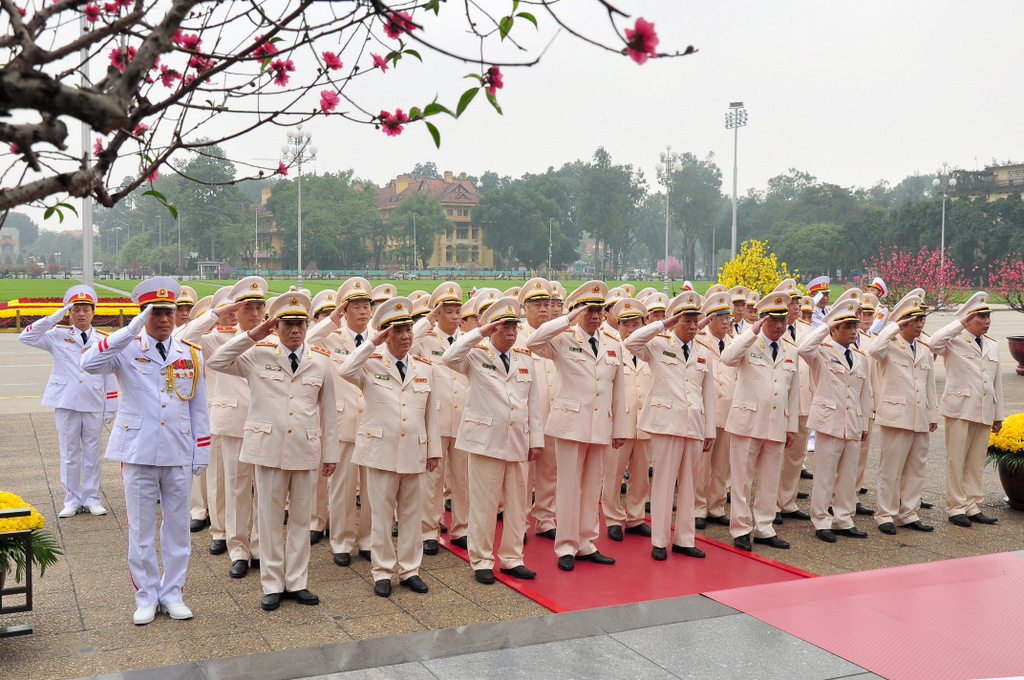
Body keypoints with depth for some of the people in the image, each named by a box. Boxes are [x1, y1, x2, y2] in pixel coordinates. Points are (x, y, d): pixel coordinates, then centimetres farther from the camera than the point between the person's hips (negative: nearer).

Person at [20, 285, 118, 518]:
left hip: (94, 406, 1)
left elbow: (109, 376, 7)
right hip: (66, 404, -1)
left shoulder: (103, 340, 6)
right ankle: (72, 501, 16)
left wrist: (110, 408, 4)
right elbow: (26, 337, -7)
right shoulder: (58, 336, 3)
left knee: (92, 454, 8)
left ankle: (91, 499, 18)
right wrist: (54, 318, -11)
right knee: (69, 454, 6)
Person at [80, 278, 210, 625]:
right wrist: (132, 330, -27)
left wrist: (202, 453, 7)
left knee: (177, 527, 10)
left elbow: (199, 408, 10)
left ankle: (172, 593, 23)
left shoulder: (191, 354, 7)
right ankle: (146, 598, 19)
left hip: (179, 454, 2)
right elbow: (88, 363, -24)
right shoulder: (127, 351, -2)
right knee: (141, 530, 6)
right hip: (138, 453, -2)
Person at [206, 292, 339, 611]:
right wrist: (251, 335, -11)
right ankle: (272, 585, 18)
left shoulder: (322, 360, 4)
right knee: (270, 518, 6)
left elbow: (328, 409, 8)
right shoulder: (258, 354, 0)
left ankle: (297, 582, 22)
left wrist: (331, 453, 8)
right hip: (268, 448, -1)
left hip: (306, 450, 2)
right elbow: (216, 362, -7)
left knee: (301, 518, 10)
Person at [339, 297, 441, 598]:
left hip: (415, 453, 3)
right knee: (381, 514, 5)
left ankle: (410, 570, 22)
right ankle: (382, 572, 17)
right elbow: (346, 371, -23)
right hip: (381, 452, -3)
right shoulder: (371, 364, 0)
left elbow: (431, 413, 11)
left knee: (412, 514, 10)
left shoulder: (424, 368, 9)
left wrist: (434, 449, 9)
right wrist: (372, 343, -20)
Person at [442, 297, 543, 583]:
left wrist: (536, 439, 8)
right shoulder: (477, 356, 0)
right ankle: (481, 561, 13)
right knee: (484, 503, 1)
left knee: (517, 503, 10)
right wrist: (479, 332, -19)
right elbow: (449, 358, -22)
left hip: (519, 442, 5)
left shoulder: (525, 359, 13)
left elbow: (534, 402, 12)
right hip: (486, 439, -4)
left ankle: (512, 558, 22)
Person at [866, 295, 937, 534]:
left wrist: (933, 414, 18)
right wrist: (894, 327, -19)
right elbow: (875, 350, -29)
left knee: (916, 469, 11)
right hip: (896, 416, -7)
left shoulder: (925, 350, 17)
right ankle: (885, 515, 8)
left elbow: (930, 386, 21)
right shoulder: (891, 346, -3)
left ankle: (908, 514, 21)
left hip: (920, 419, 7)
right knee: (891, 469, -2)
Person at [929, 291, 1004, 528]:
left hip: (984, 412, 6)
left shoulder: (992, 346, 17)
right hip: (959, 410, -6)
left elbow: (997, 382, 19)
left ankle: (972, 507, 18)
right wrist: (960, 323, -20)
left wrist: (998, 415, 18)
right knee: (956, 460, -1)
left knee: (976, 462, 10)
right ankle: (956, 508, 7)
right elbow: (935, 343, -27)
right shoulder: (954, 342, -2)